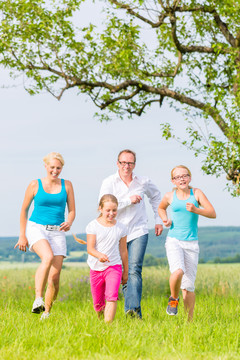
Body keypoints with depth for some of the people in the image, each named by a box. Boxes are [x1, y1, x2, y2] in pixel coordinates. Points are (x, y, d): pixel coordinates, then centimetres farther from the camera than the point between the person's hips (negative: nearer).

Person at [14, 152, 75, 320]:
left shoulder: (66, 185, 9)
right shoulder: (35, 185, 3)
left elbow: (72, 211, 9)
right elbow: (24, 209, 10)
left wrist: (69, 223, -14)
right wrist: (22, 235, 7)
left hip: (57, 232, 3)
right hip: (36, 228, -3)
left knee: (55, 277, -7)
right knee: (48, 257, -34)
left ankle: (46, 312, 12)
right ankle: (38, 300, -35)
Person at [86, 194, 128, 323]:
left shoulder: (121, 228, 1)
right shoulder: (93, 226, -4)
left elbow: (123, 251, 10)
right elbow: (90, 248, -10)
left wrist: (125, 271, 14)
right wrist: (99, 255, -32)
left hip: (114, 266, 0)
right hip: (96, 268, 0)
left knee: (112, 296, -20)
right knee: (98, 303, 10)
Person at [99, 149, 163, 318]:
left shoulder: (143, 182, 3)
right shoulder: (109, 183, -3)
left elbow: (156, 196, 25)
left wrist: (159, 220, 19)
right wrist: (128, 200, -18)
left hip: (138, 232, -1)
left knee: (134, 270, -19)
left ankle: (133, 309, -30)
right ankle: (136, 314, 20)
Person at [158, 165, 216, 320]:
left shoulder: (196, 193, 0)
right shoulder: (170, 196, 4)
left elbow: (213, 213, -6)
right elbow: (161, 208, 27)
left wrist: (196, 210, -23)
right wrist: (166, 220, 7)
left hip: (192, 243, 1)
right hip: (174, 241, -1)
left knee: (188, 286, 1)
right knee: (178, 272, -28)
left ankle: (190, 320, 14)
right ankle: (173, 299, 1)